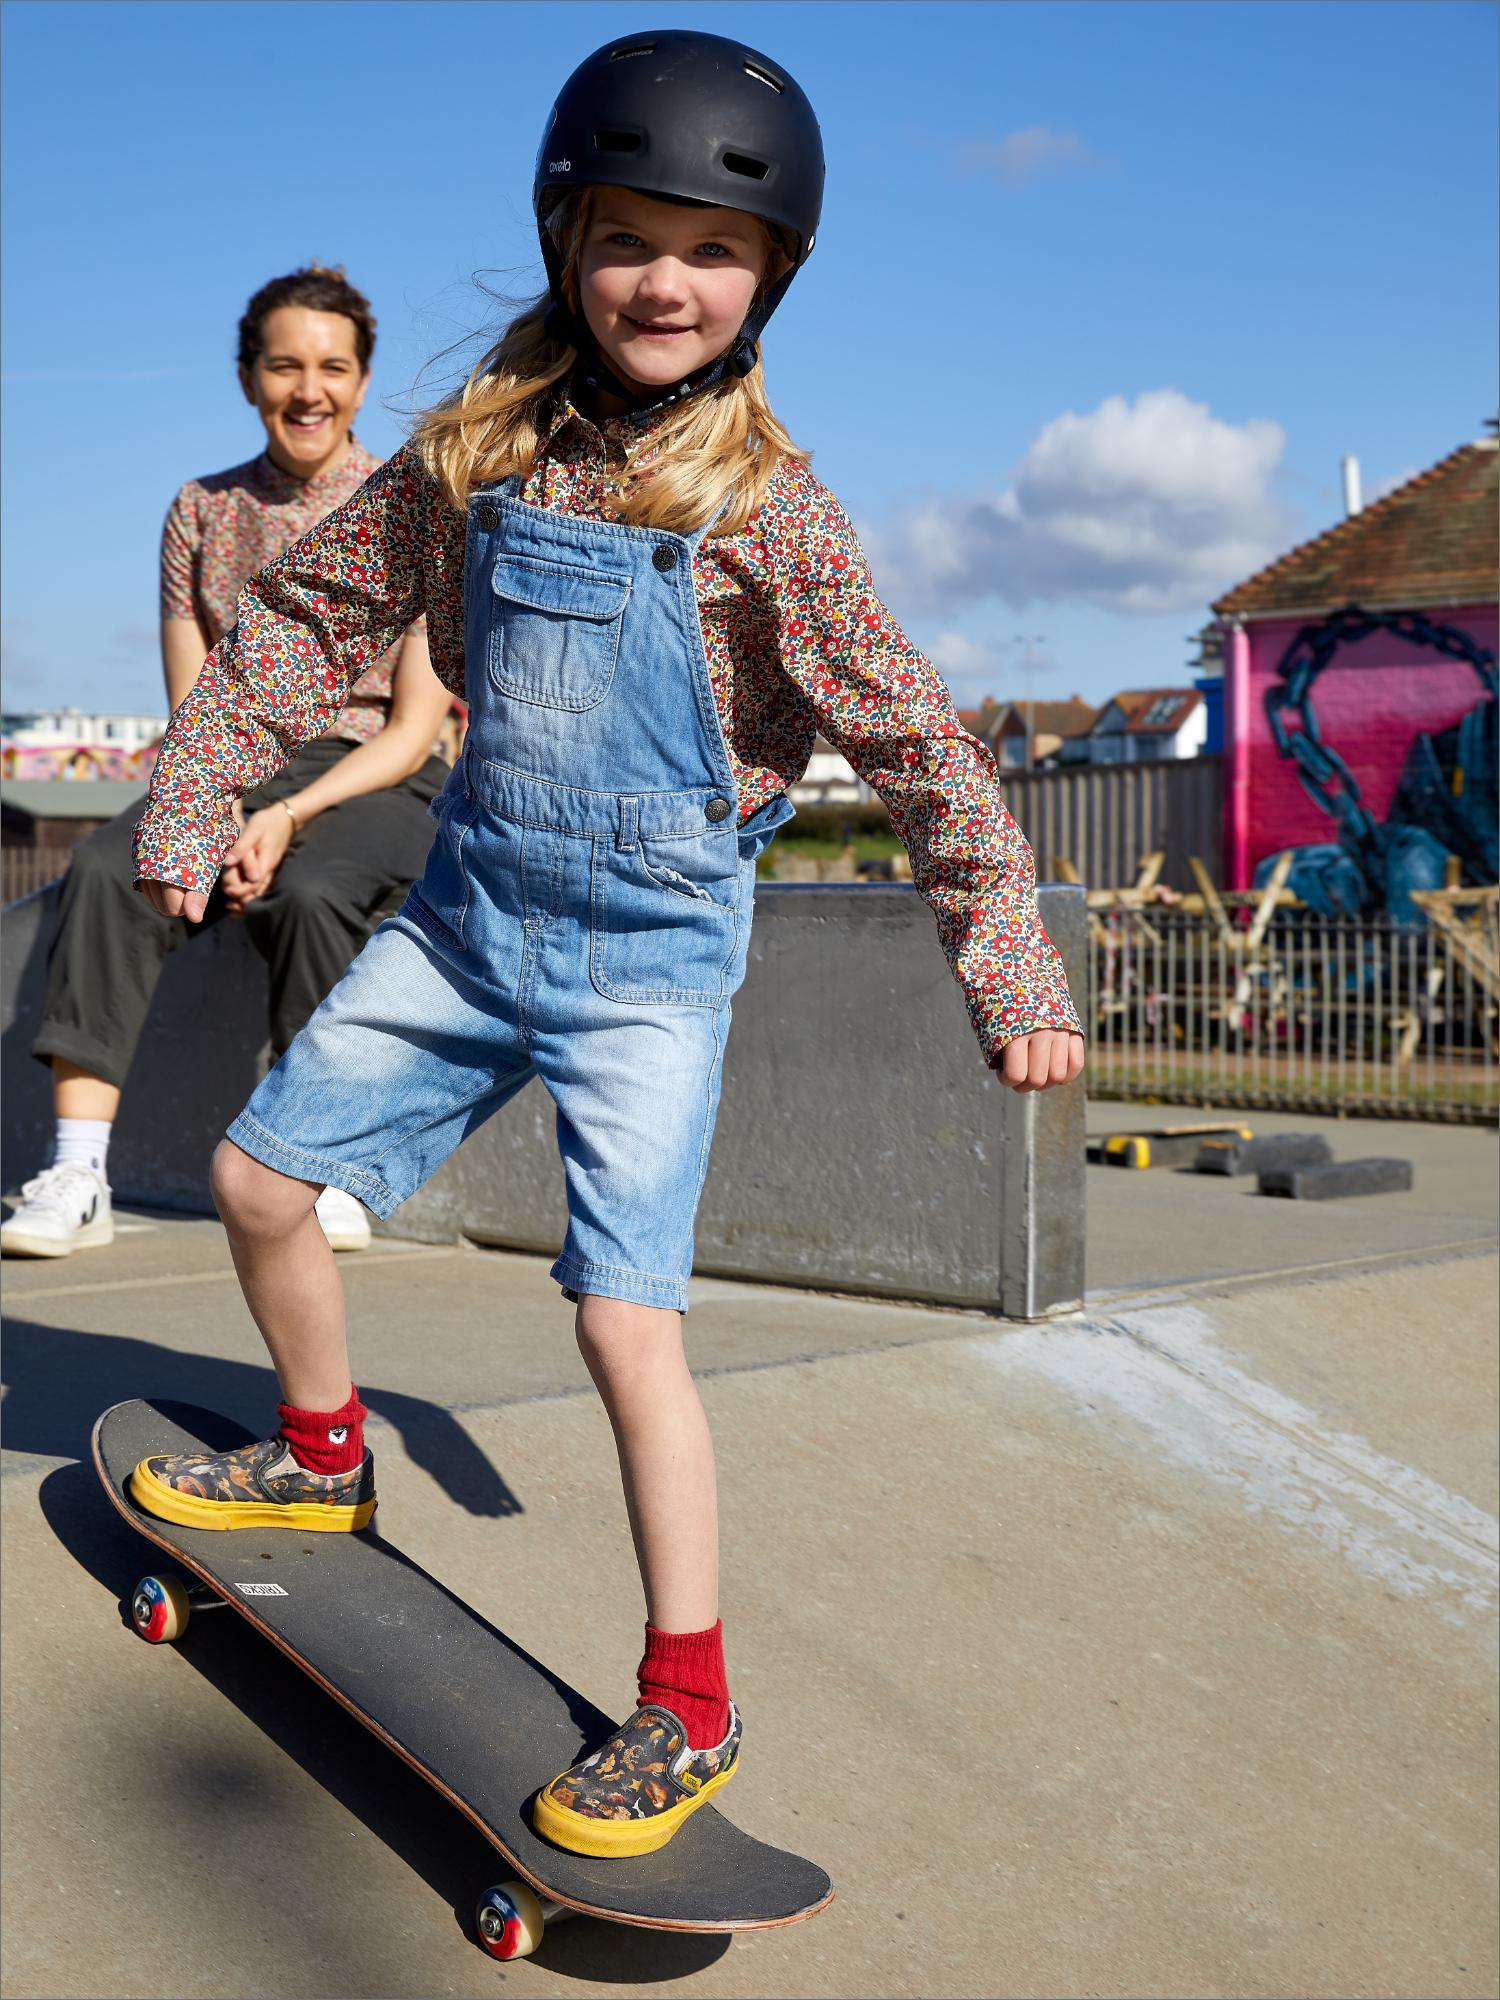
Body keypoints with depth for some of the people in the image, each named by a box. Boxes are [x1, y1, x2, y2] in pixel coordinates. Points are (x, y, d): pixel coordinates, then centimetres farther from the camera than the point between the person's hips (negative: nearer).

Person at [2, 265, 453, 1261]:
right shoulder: (203, 511, 11)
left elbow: (416, 725, -6)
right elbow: (190, 712, 8)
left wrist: (289, 816, -19)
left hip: (372, 779, -3)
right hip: (229, 772, 3)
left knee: (309, 892, -36)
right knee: (106, 869, -27)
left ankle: (334, 1176, -22)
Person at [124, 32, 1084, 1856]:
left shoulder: (766, 511, -14)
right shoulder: (478, 450, -1)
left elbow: (917, 745, -12)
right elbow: (313, 607, 10)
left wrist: (1010, 967, -16)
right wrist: (190, 795, 8)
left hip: (650, 960, -5)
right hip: (470, 913, 5)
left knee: (626, 1313, -13)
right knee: (256, 1176, 11)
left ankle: (689, 1708, 2)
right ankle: (321, 1461, 38)